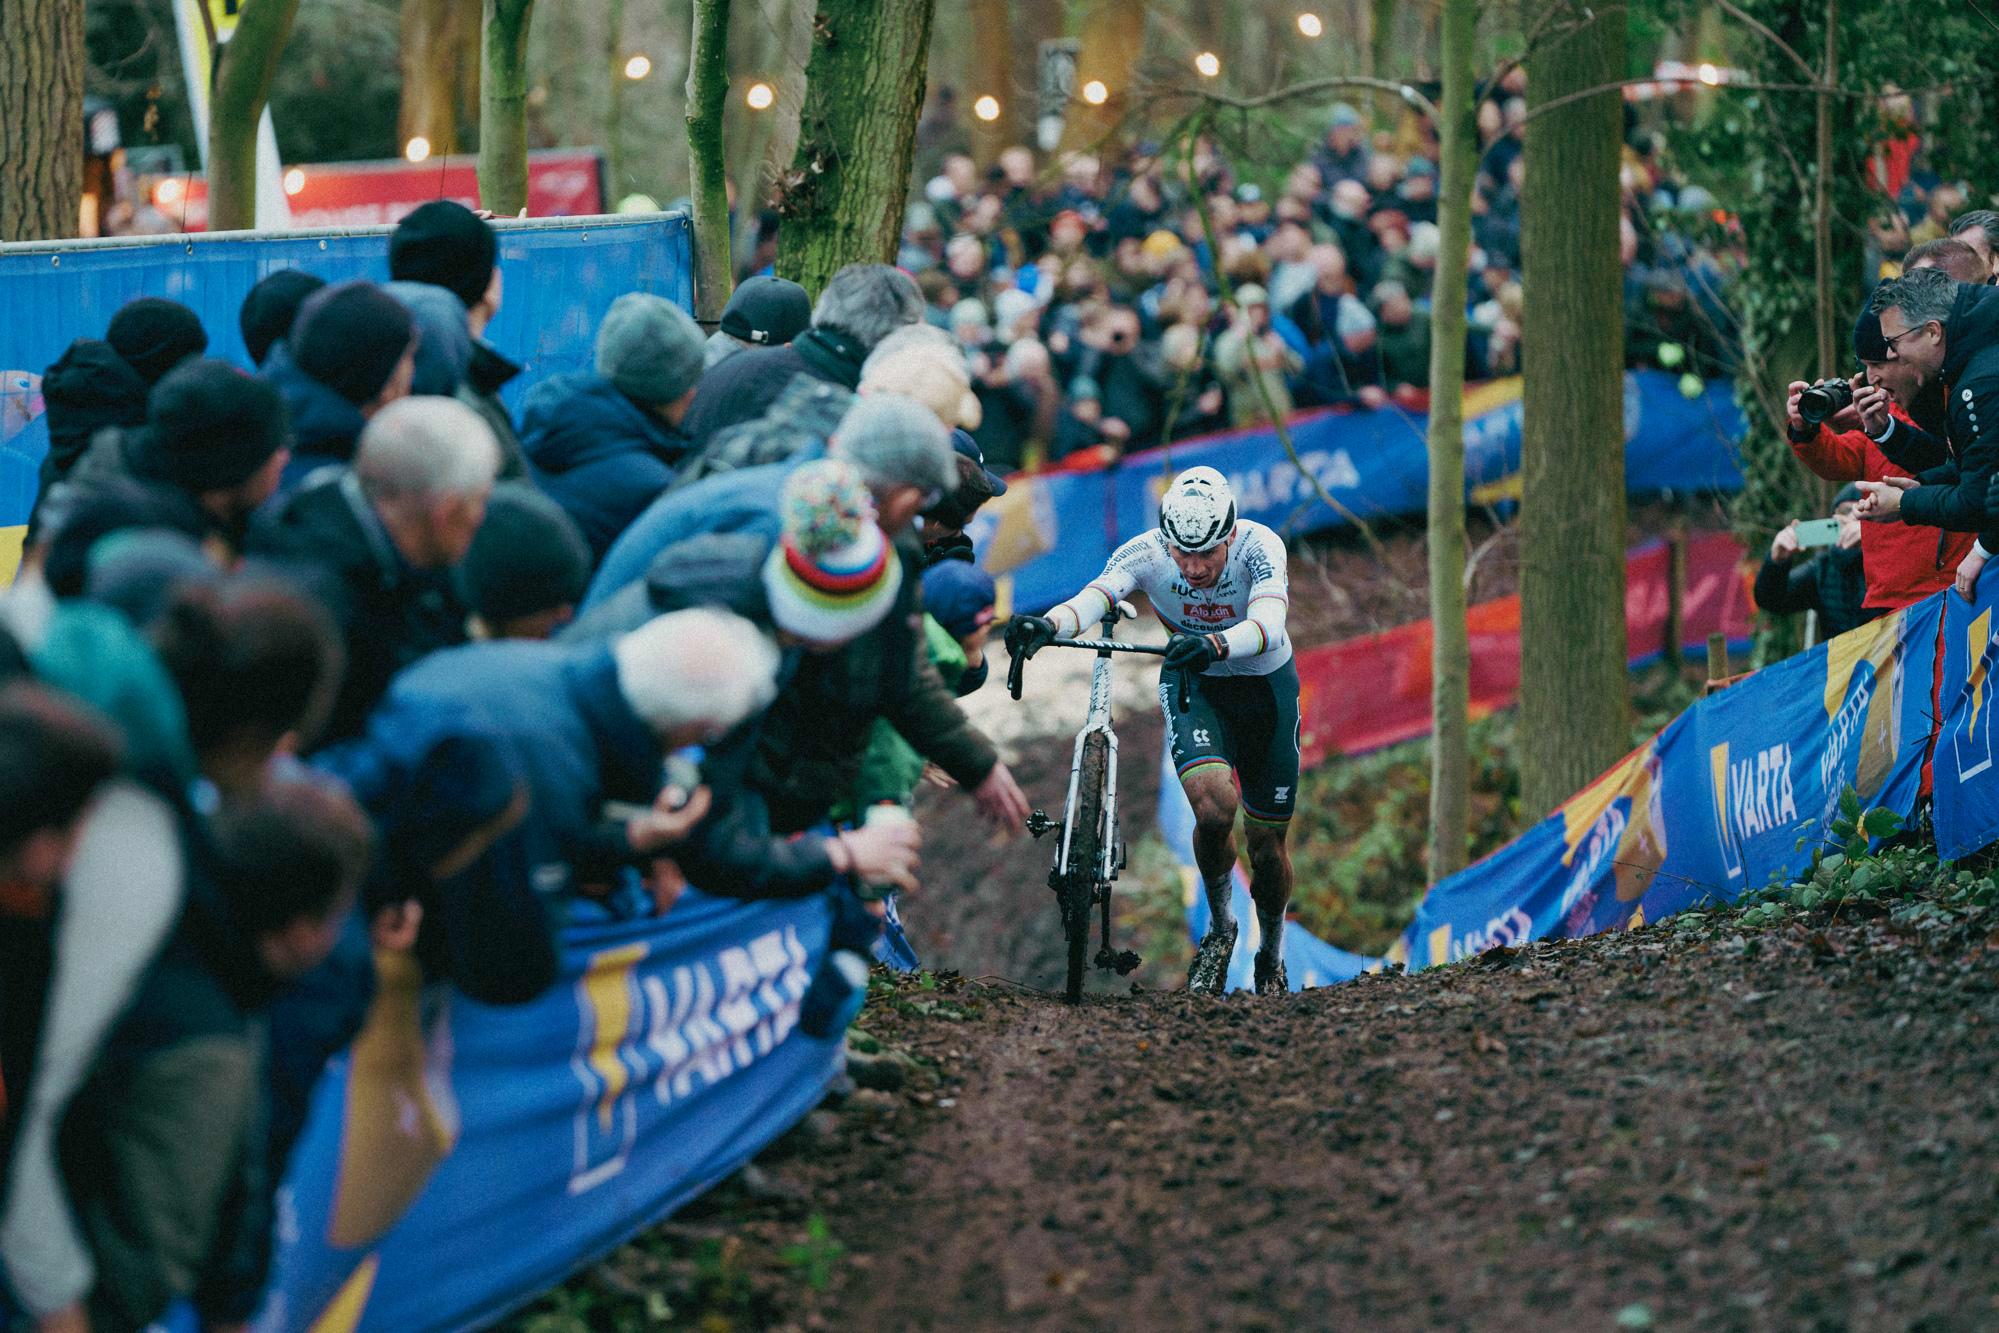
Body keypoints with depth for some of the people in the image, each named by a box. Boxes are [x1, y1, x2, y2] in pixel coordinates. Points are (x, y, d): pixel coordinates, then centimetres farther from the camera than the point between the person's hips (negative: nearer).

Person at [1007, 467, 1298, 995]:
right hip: (1191, 684, 0)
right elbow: (1091, 599, -41)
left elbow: (1269, 626, -46)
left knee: (1266, 840, 5)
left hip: (1264, 682, 0)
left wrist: (1214, 645, -66)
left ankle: (1272, 958, 33)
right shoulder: (1146, 553, -25)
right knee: (1214, 807, -26)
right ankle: (1219, 925, 2)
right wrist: (1046, 626, -64)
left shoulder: (1260, 547, -29)